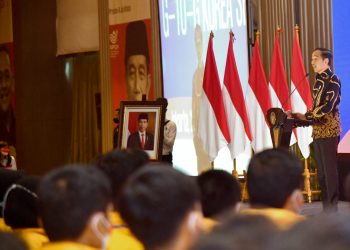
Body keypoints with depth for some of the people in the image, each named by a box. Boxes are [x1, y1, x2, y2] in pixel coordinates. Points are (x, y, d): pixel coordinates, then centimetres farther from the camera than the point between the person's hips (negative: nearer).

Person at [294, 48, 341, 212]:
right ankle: (326, 208, 14)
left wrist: (305, 116, -18)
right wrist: (302, 118, 6)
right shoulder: (318, 81, 15)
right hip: (318, 131, 8)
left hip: (329, 131, -8)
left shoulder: (332, 80, -8)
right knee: (321, 172, 9)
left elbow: (328, 106, -18)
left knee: (330, 170, -8)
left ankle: (333, 210, -6)